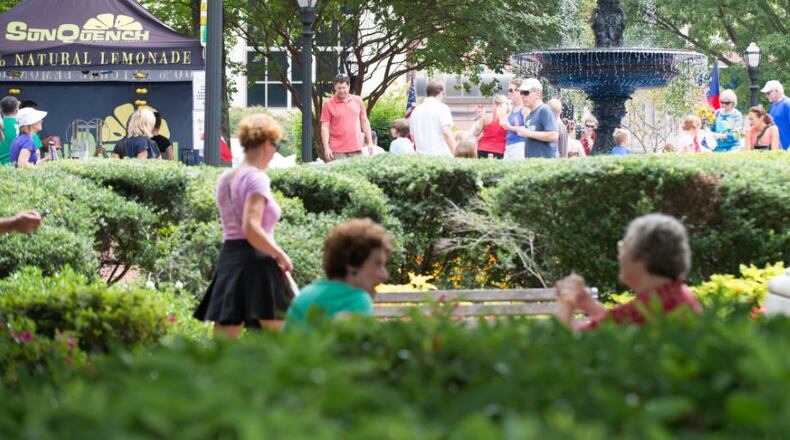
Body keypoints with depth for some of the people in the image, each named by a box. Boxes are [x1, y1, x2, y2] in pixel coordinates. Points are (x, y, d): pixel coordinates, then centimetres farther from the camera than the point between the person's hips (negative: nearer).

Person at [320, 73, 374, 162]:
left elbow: (364, 122, 16)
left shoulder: (358, 101, 10)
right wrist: (326, 148, -10)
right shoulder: (328, 104, 0)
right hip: (338, 151, -3)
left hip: (356, 148, 3)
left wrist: (370, 142, 11)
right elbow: (325, 127, -2)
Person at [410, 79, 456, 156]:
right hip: (442, 155, -6)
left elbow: (413, 136, 19)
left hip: (422, 155, 6)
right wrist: (456, 154, -12)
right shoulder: (442, 108, -4)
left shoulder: (416, 111, 14)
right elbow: (446, 132, -14)